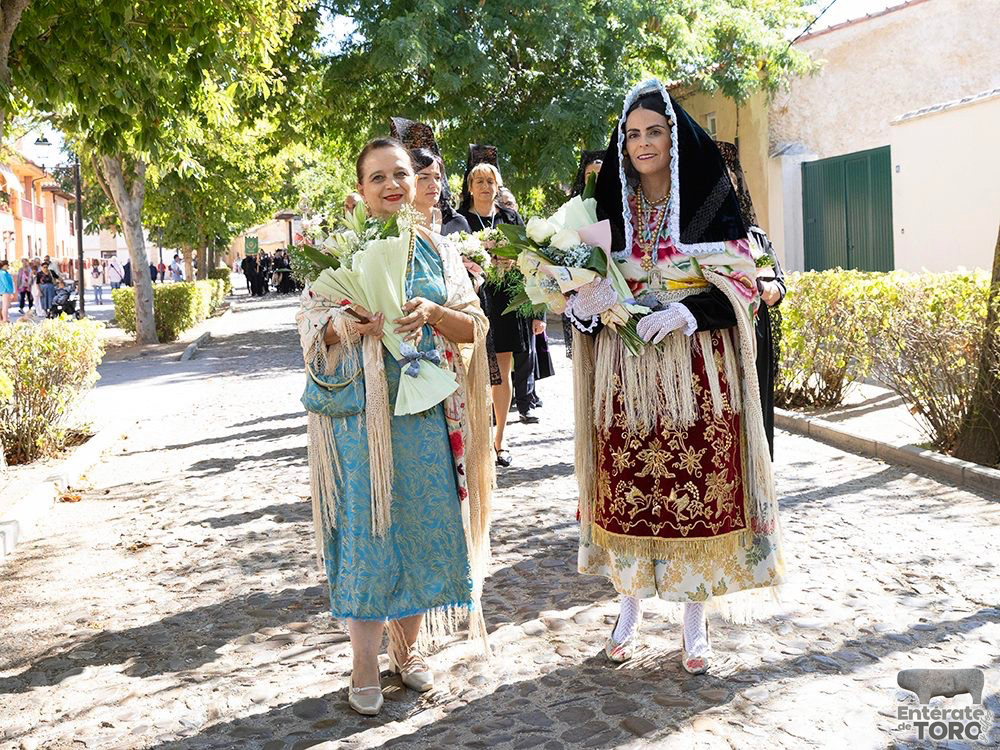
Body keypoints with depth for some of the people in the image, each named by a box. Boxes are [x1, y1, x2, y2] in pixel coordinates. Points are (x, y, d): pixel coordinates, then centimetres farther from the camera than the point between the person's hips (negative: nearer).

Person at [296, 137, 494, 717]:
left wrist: (433, 313, -14)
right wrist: (355, 324, -21)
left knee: (424, 523, 7)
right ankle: (365, 667, 12)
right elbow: (312, 326, -1)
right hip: (363, 410, -3)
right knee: (367, 526, 0)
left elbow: (474, 326, 6)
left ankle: (407, 648, 26)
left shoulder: (438, 249, 10)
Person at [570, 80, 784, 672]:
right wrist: (585, 303, -13)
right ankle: (631, 609, 22)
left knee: (695, 490, -1)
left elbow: (741, 283, -4)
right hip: (625, 374, 2)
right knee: (627, 490, 4)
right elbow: (582, 285, 11)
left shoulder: (711, 202, 1)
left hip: (696, 372, -2)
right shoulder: (609, 207, 10)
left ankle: (696, 621, 15)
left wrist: (687, 313, -21)